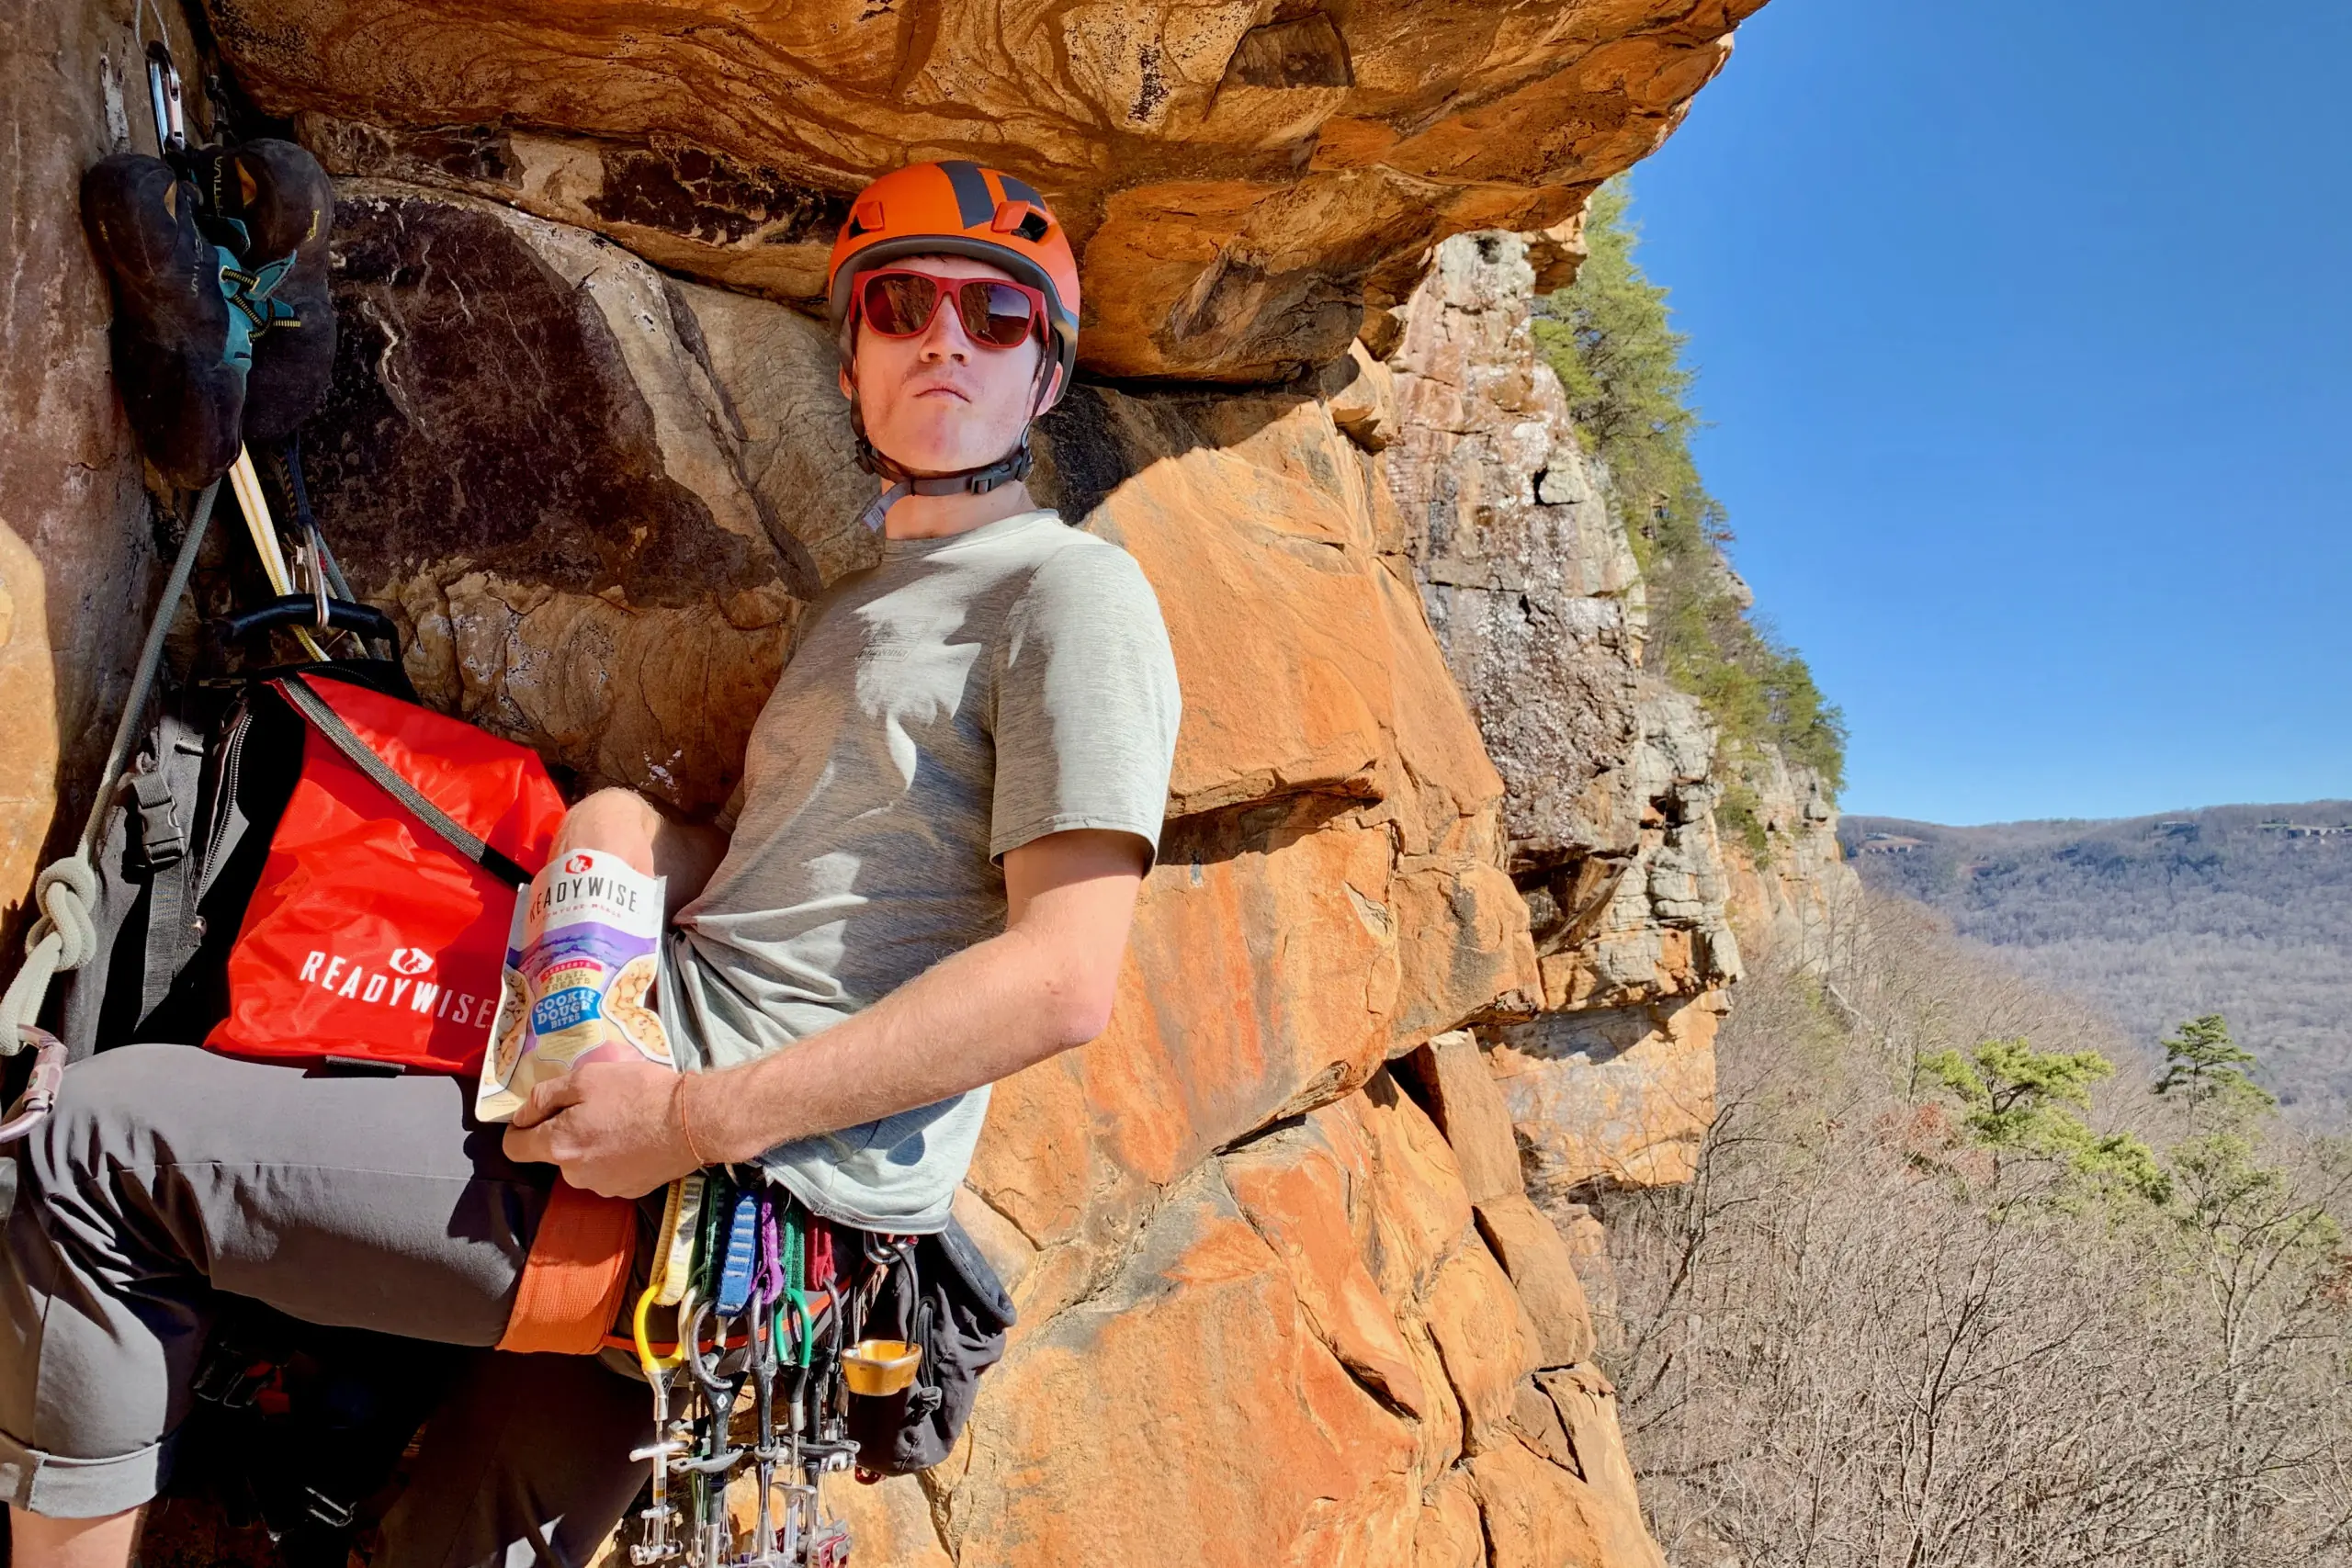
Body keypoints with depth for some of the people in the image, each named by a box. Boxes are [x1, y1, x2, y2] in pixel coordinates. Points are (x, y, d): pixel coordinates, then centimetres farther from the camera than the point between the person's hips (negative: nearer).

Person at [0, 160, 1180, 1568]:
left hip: (764, 1178, -8)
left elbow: (1065, 982, -19)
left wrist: (699, 1117, -21)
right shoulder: (858, 604, 23)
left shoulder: (1072, 590, -8)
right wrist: (634, 834, 2)